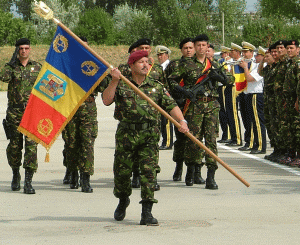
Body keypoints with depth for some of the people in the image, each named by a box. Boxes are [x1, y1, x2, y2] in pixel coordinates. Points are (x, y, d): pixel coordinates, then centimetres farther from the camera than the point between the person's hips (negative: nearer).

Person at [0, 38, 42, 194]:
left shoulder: (37, 67, 11)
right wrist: (13, 61, -14)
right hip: (14, 111, 0)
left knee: (31, 145, -10)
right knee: (14, 146, 5)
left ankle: (28, 182, -11)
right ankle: (15, 175, 29)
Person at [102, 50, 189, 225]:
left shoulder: (156, 86, 11)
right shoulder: (121, 85, 7)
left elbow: (171, 105, 5)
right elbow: (106, 100, -6)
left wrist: (182, 121, -11)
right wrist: (114, 81, -15)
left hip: (150, 135, 0)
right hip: (126, 134, 0)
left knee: (149, 172, -11)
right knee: (122, 172, 7)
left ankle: (147, 213, -9)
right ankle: (123, 201, 37)